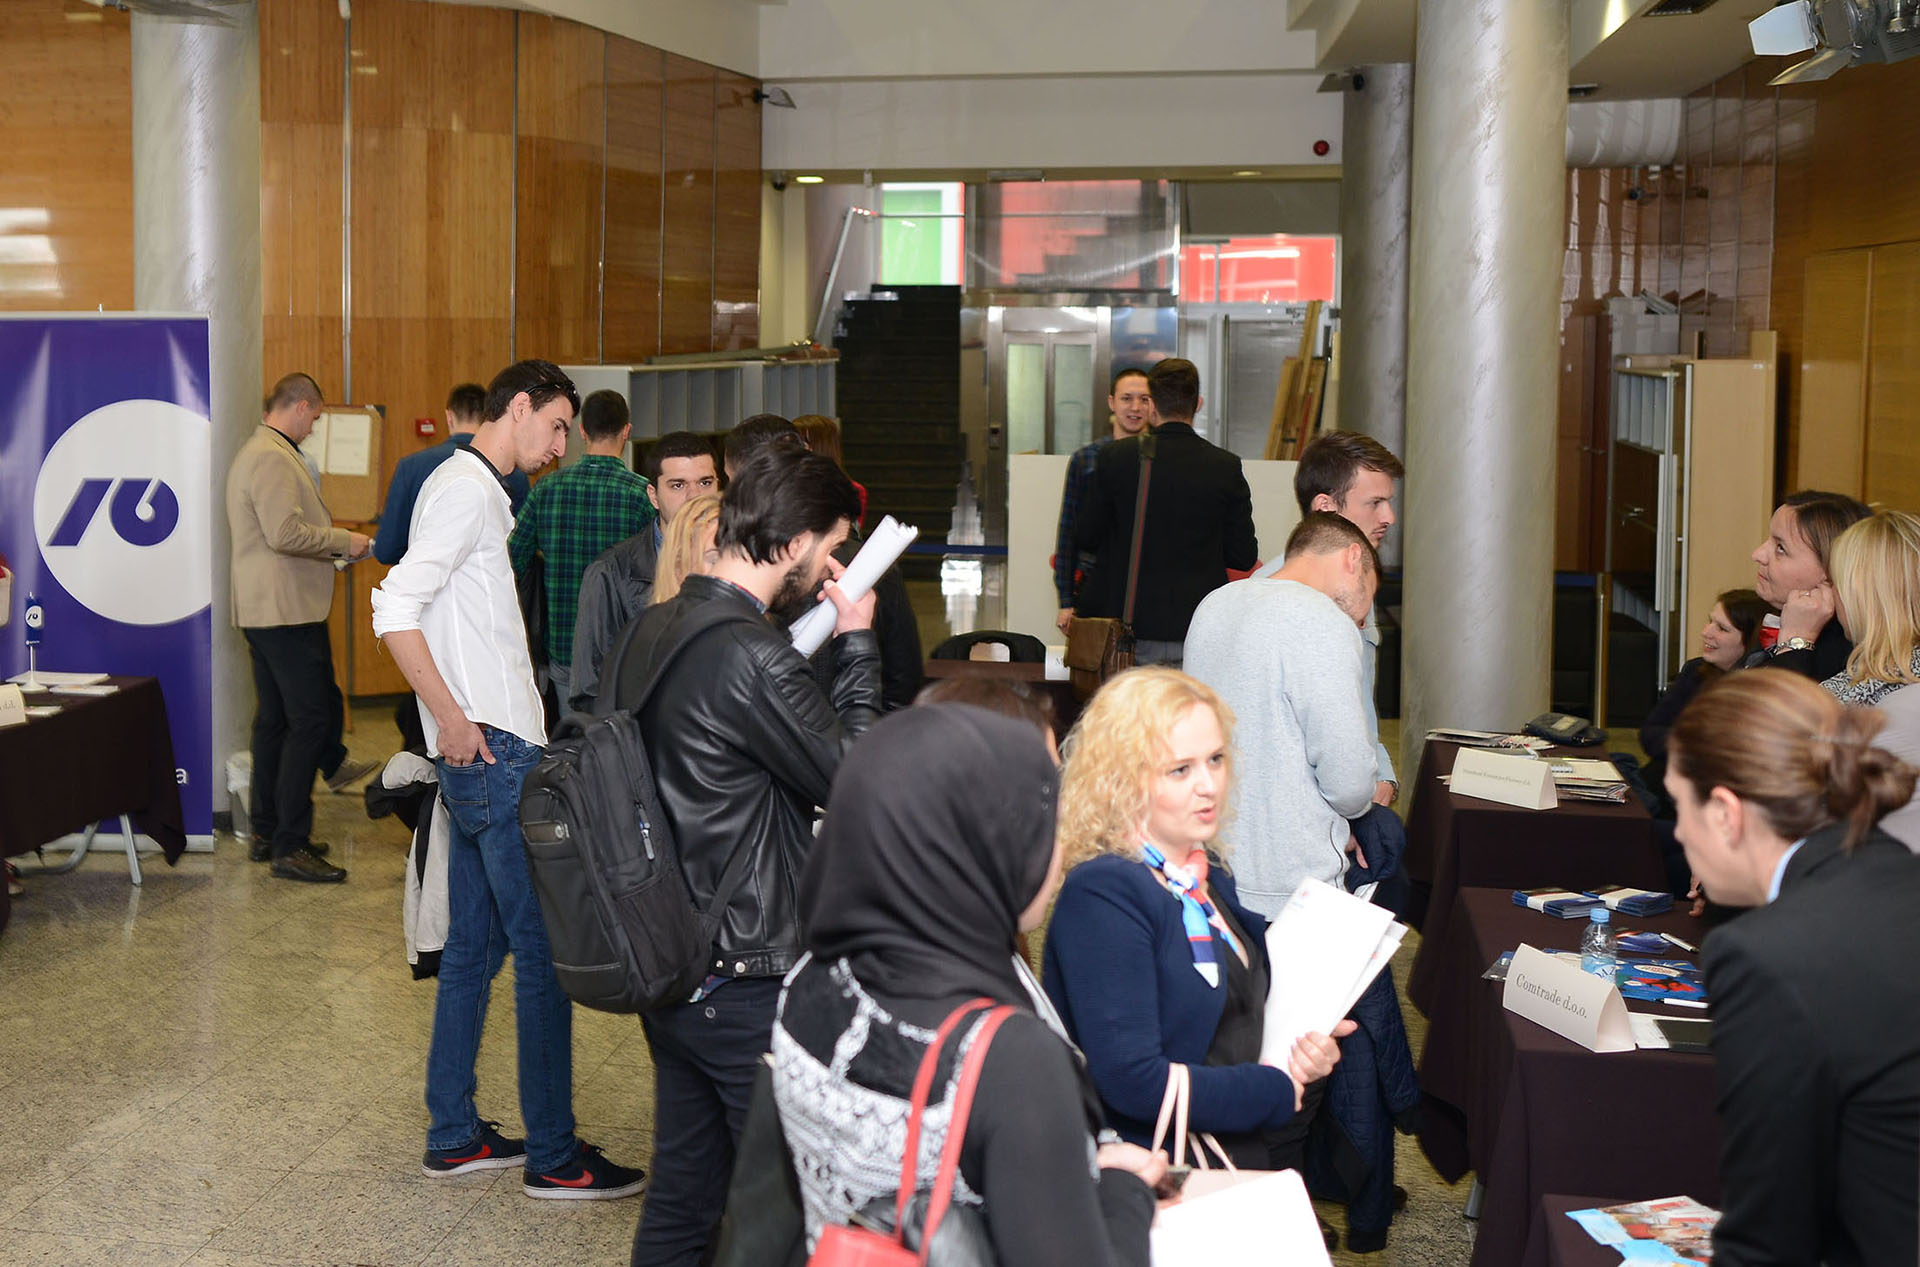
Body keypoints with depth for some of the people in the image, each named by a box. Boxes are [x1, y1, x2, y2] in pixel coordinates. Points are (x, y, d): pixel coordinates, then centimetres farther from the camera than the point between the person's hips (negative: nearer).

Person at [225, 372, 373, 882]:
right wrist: (343, 541, -12)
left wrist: (329, 547, 19)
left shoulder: (254, 453, 20)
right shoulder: (274, 458, -15)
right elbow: (285, 533, -24)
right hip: (286, 610, -11)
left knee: (274, 720, 16)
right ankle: (290, 846, -8)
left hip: (263, 608, 11)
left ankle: (266, 833, 23)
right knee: (309, 720, -9)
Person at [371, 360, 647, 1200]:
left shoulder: (470, 486, 19)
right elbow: (395, 607, -23)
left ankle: (453, 1134, 22)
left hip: (484, 757, 10)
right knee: (545, 950, -5)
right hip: (494, 754, -10)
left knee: (474, 945, 14)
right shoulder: (467, 490, -12)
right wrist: (452, 719, -21)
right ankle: (553, 1157, 2)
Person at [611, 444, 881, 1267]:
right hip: (745, 978, -9)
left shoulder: (654, 630, 6)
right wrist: (855, 645, -6)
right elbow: (858, 777, -15)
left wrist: (807, 624, 8)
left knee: (682, 1192, 18)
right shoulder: (749, 657, -23)